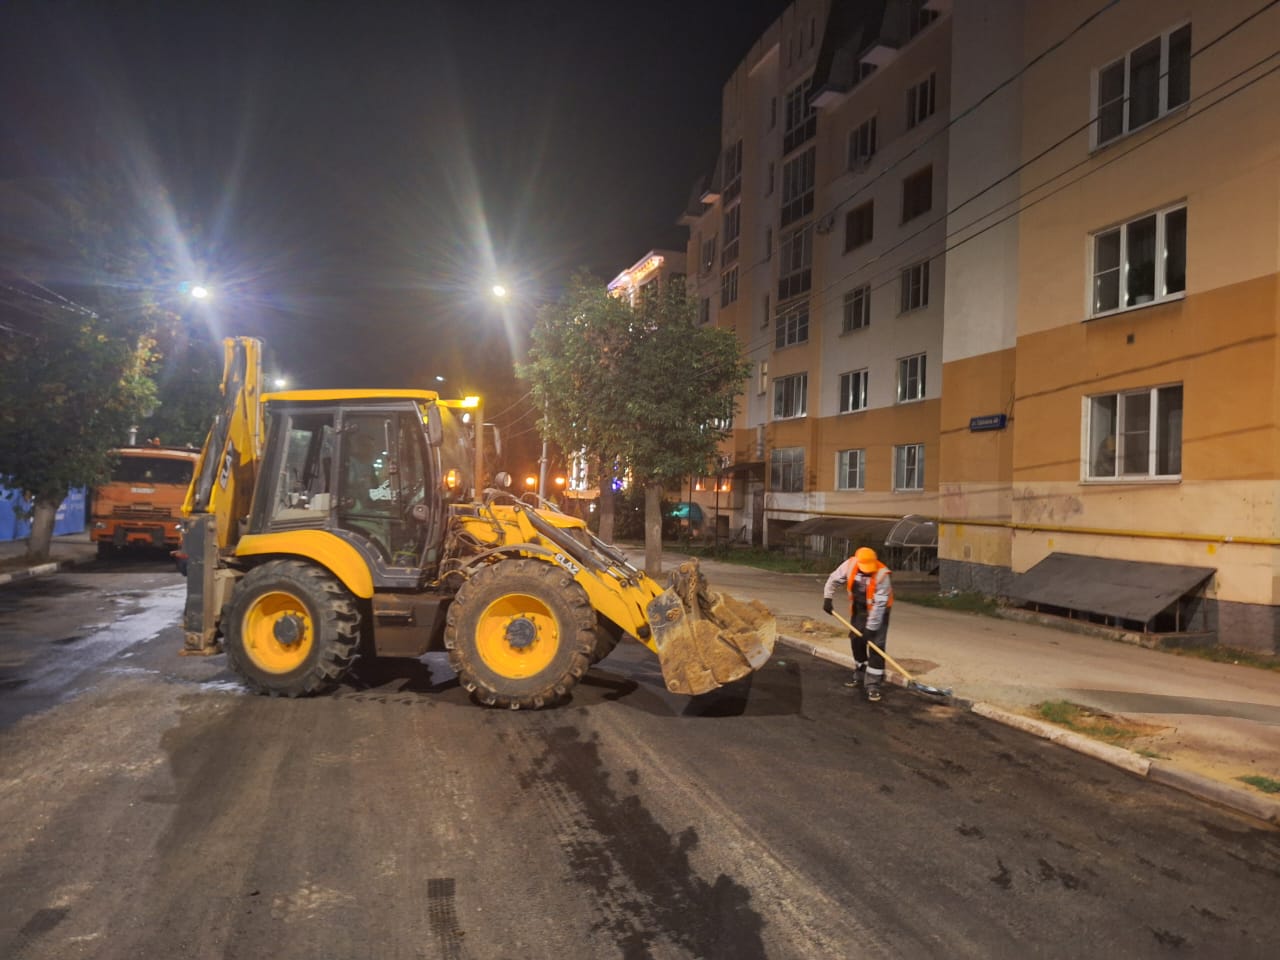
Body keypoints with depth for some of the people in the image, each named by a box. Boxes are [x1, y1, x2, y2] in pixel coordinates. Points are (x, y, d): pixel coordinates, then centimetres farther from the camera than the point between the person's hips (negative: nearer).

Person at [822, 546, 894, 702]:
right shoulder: (850, 565, -20)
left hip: (878, 610, -5)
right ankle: (860, 675, 32)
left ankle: (873, 684, -9)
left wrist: (871, 628, -28)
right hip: (859, 607, 5)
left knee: (876, 645, -12)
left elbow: (879, 605, -30)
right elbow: (834, 579, -2)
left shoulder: (882, 575, -33)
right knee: (856, 639, 13)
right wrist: (828, 598, -11)